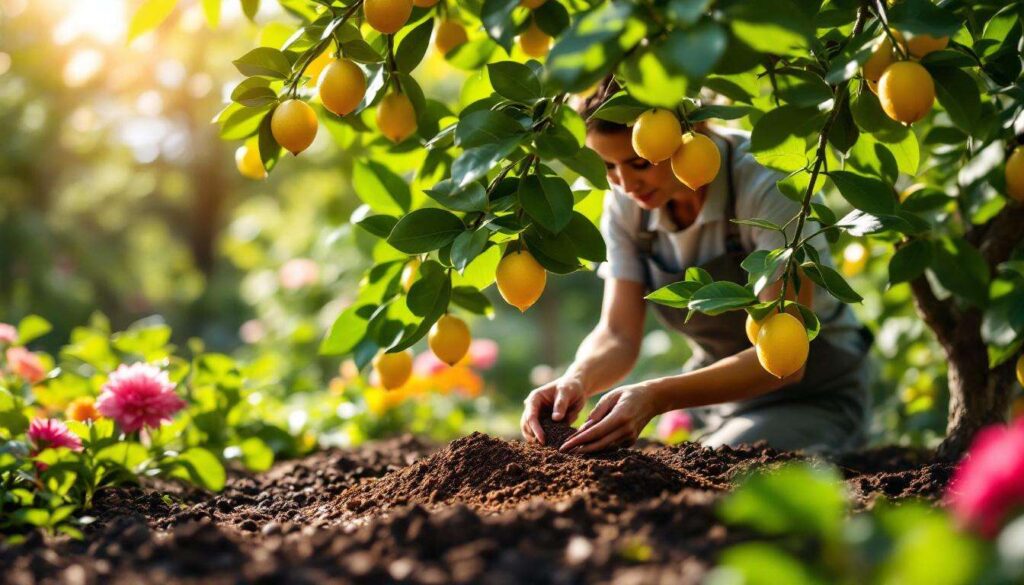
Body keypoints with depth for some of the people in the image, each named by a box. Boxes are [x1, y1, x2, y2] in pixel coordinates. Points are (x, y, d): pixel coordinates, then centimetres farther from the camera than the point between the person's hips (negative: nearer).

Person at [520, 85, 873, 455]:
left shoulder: (766, 186, -26)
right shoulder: (625, 202, -8)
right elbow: (617, 335, -10)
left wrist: (658, 396, -44)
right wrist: (576, 380, -34)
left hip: (815, 399, -5)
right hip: (721, 394, 5)